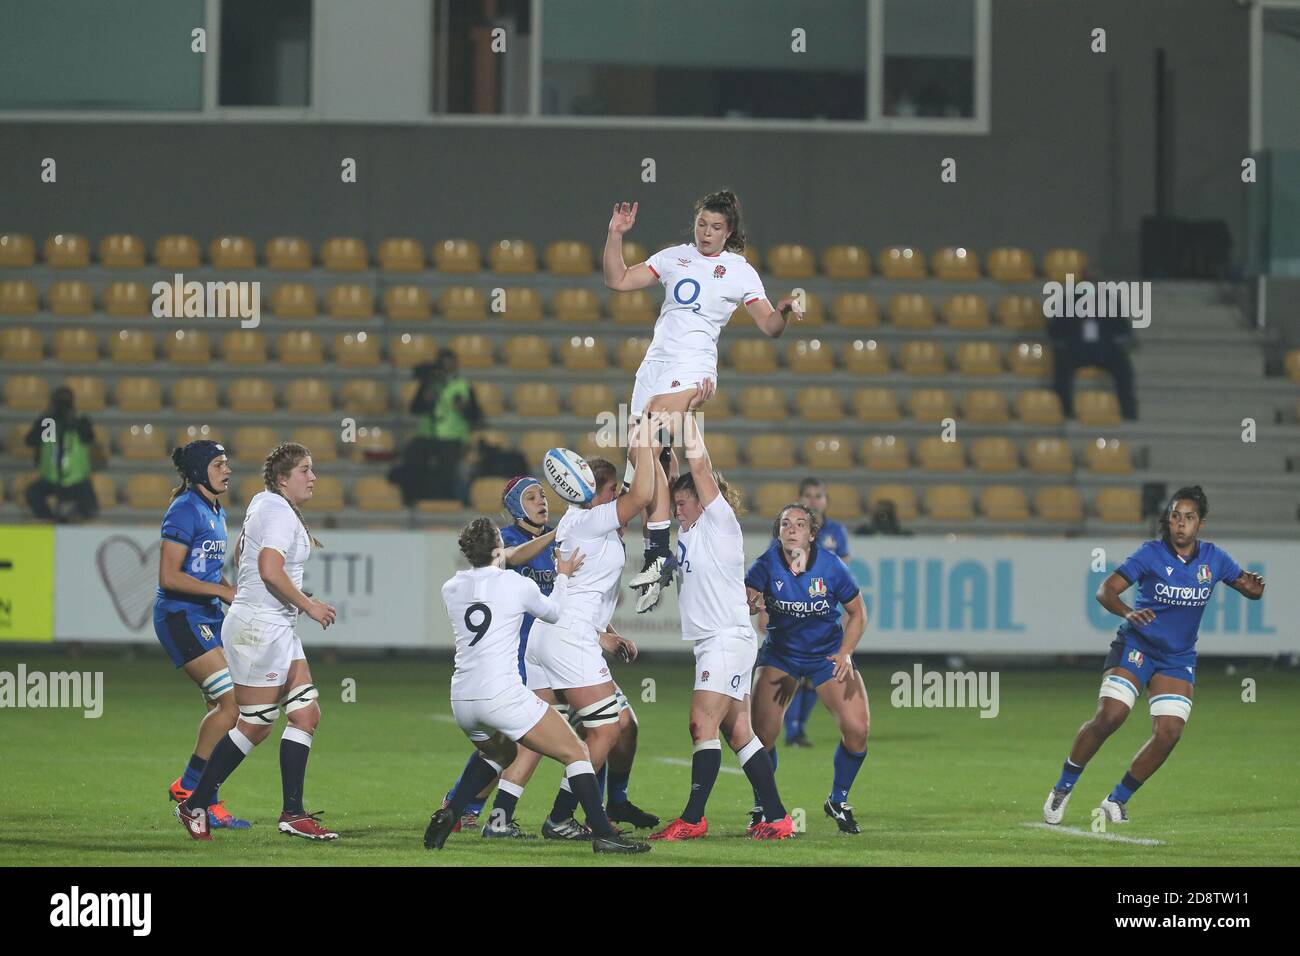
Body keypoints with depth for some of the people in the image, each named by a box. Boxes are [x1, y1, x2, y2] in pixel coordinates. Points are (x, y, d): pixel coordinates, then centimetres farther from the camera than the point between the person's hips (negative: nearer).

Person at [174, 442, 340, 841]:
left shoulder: (263, 503, 14)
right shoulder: (281, 513, -15)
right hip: (259, 628, -10)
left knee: (306, 714, 4)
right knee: (255, 726, -4)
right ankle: (194, 805, 5)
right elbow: (270, 570, -26)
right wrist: (309, 605, -17)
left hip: (277, 629, 10)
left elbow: (240, 554, 27)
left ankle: (293, 813, 1)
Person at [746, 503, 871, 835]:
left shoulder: (830, 566, -17)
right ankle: (761, 807, 12)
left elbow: (857, 612, -6)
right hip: (779, 654, 0)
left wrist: (845, 653, -19)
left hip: (828, 654, 0)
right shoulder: (768, 564, -18)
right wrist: (753, 603, -55)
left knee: (857, 730, -13)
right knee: (762, 733, -14)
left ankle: (838, 801, 14)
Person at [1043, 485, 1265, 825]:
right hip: (1135, 646, -4)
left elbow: (1249, 589, 9)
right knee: (1110, 715, -21)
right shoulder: (1151, 554, -11)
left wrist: (1253, 588, -17)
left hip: (1178, 658, 4)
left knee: (1168, 733, -10)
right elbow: (1105, 590, -17)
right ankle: (1063, 788, -4)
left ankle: (1117, 800, 7)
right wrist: (1128, 613, -39)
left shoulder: (1213, 558, -1)